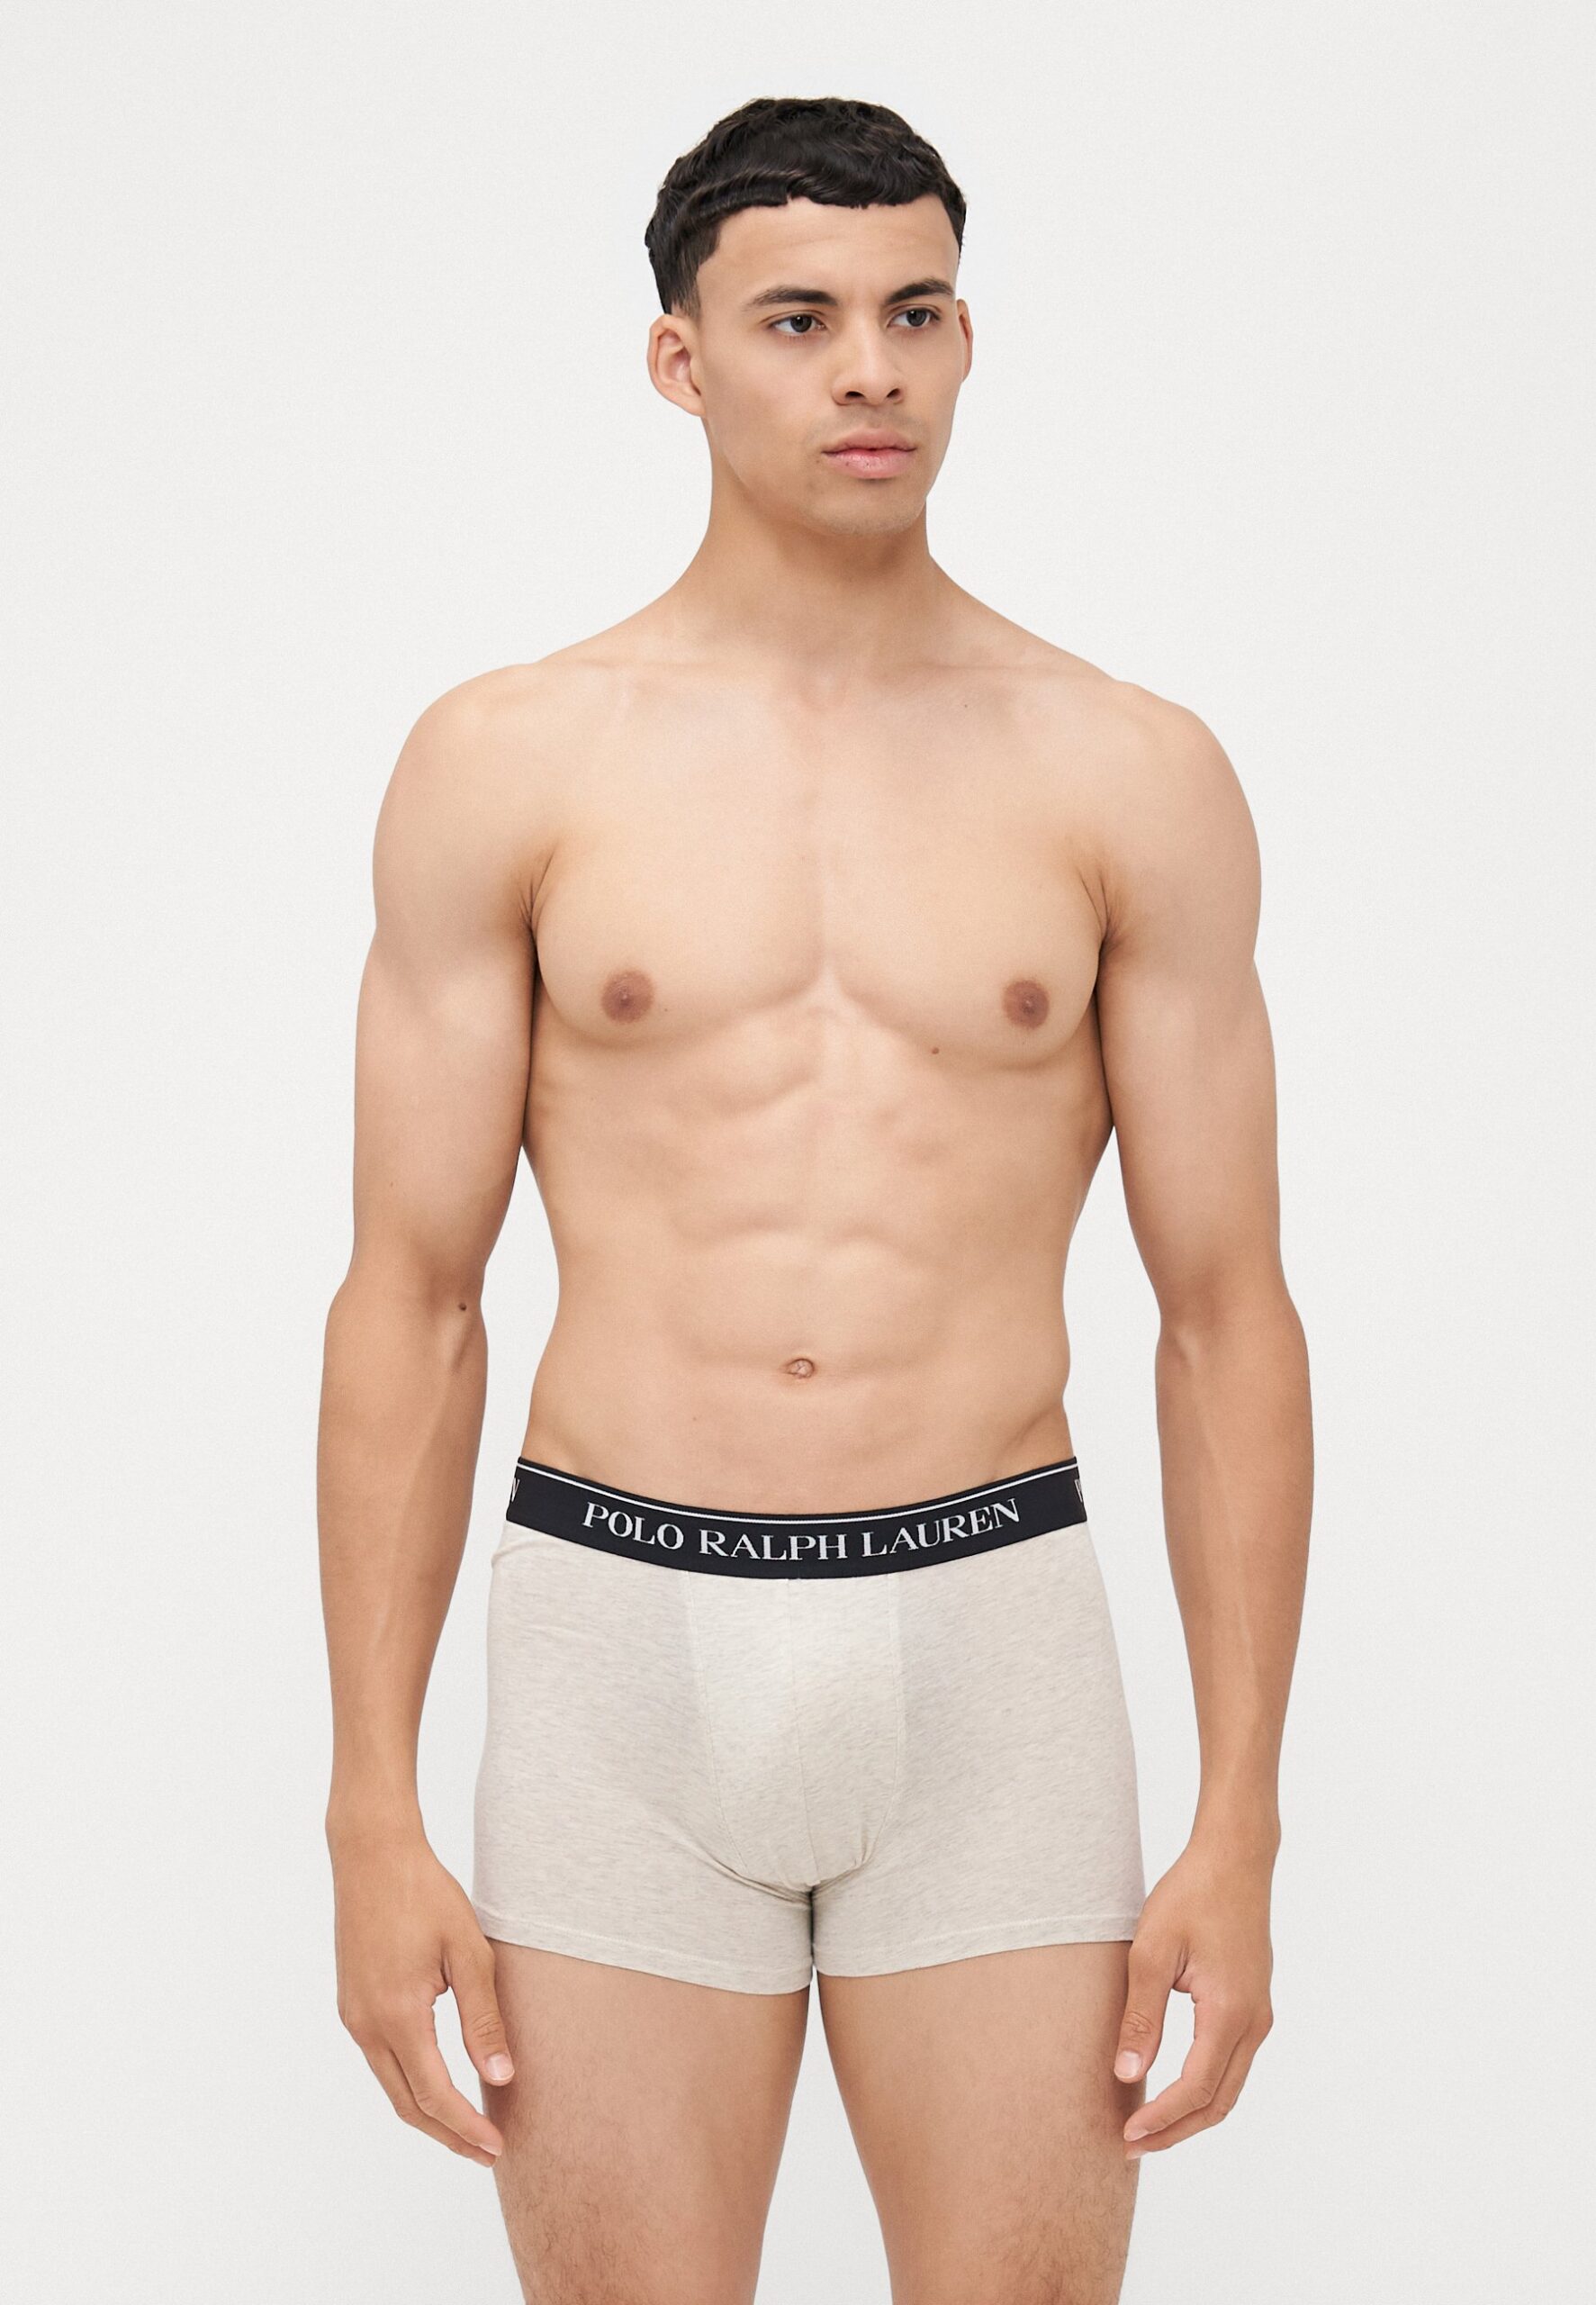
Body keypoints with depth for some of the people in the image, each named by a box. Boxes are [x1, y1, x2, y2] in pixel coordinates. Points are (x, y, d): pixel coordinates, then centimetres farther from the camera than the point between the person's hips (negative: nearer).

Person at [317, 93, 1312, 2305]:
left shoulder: (1131, 777, 3)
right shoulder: (508, 764, 2)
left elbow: (1228, 1313, 4)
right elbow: (410, 1305, 3)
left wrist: (1242, 1821, -1)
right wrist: (373, 1809, -2)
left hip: (989, 1645, 1)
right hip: (620, 1633, 0)